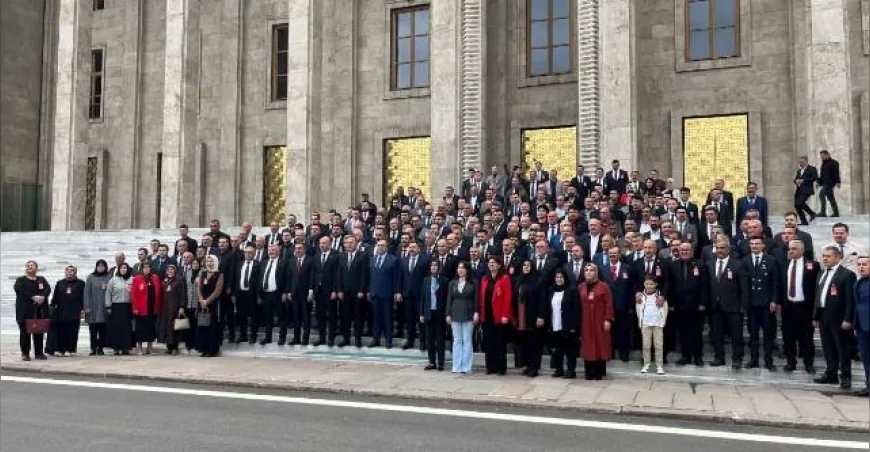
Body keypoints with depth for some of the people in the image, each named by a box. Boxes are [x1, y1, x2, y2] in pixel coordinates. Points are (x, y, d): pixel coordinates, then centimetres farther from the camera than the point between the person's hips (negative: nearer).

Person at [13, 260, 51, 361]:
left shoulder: (42, 279, 15)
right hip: (25, 310, -2)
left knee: (39, 332, 4)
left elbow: (48, 289, 0)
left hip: (40, 311, 2)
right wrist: (33, 297, -22)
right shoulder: (20, 280, 7)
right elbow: (20, 291, -11)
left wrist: (42, 297, -21)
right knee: (25, 332, -2)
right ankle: (25, 353, 4)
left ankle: (39, 353, 11)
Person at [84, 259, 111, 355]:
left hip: (104, 308, 0)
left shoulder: (109, 277, 5)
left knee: (102, 330, 2)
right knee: (93, 330, 1)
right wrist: (87, 307, -4)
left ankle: (100, 348, 10)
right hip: (93, 308, 0)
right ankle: (93, 348, 6)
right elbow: (87, 292, 2)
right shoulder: (91, 277, 4)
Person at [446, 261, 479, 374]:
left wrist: (476, 313, -10)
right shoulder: (452, 283, 8)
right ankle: (457, 366, 9)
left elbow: (476, 299, -1)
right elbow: (449, 299, 8)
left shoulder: (472, 283, 1)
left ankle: (466, 367, 4)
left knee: (467, 340, 0)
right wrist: (448, 314, 3)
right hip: (455, 315, 3)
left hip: (468, 315, -2)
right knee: (457, 341, 5)